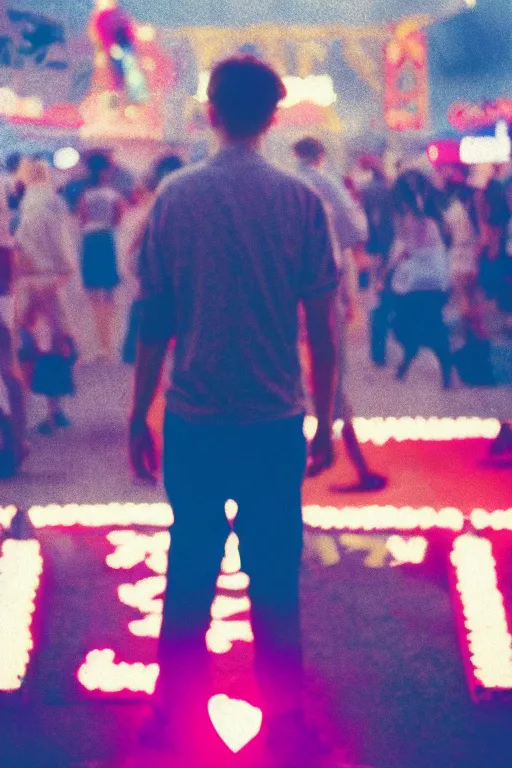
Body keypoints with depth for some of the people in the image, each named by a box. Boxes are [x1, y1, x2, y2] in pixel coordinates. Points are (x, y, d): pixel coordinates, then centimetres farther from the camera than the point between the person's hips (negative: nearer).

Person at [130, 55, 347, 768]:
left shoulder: (176, 196, -2)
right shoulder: (300, 200, -5)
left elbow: (154, 321, -1)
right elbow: (321, 323, -4)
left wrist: (139, 417, 7)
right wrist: (324, 417, 7)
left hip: (193, 421, 1)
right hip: (276, 421, -1)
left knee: (189, 572, 12)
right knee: (274, 576, 8)